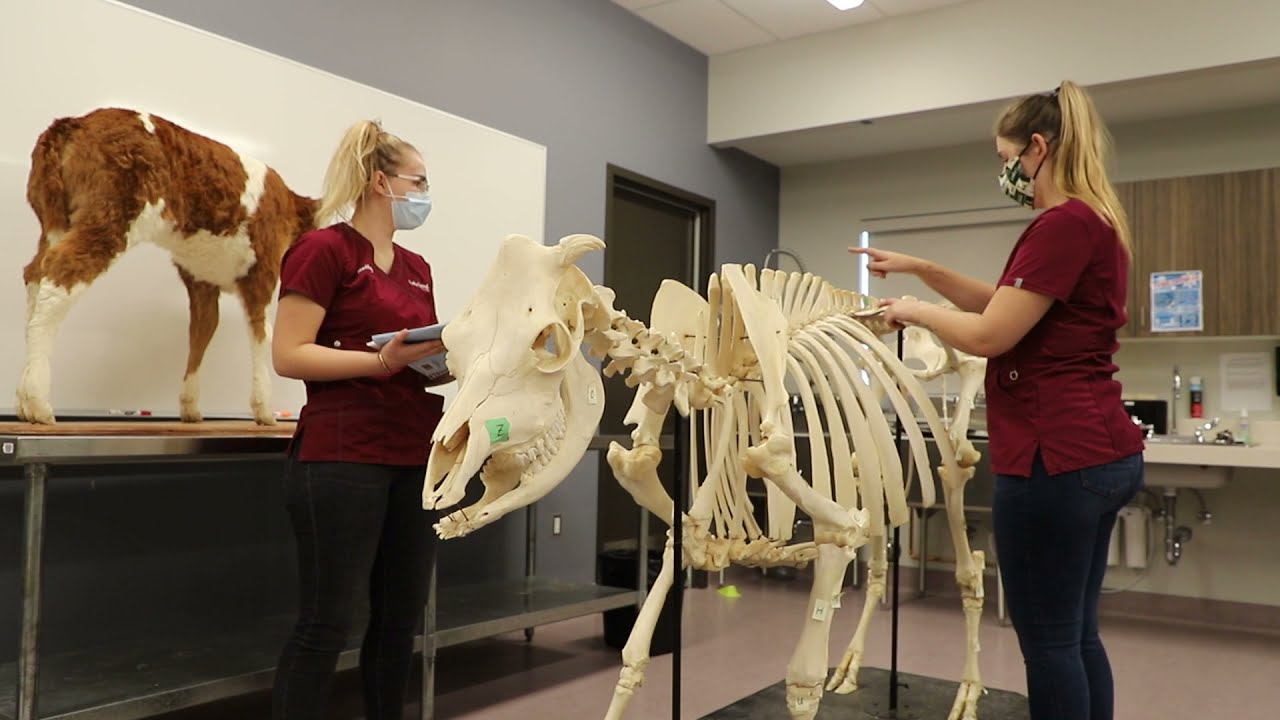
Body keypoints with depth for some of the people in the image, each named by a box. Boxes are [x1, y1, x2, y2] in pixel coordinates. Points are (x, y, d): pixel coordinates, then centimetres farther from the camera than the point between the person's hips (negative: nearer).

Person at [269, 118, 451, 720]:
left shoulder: (416, 268, 17)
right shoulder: (324, 249, -6)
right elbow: (288, 356, -12)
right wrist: (383, 360, -21)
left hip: (414, 458, 8)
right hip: (342, 459, -7)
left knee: (401, 617, 12)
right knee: (326, 622, -2)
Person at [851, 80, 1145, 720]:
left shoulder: (1063, 223, -16)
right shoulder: (1092, 221, 17)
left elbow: (989, 335, -17)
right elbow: (1004, 303, 26)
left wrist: (914, 311, 0)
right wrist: (919, 268, 19)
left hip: (1056, 456, -10)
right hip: (1102, 452, 10)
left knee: (1048, 642, 1)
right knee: (1078, 636, 17)